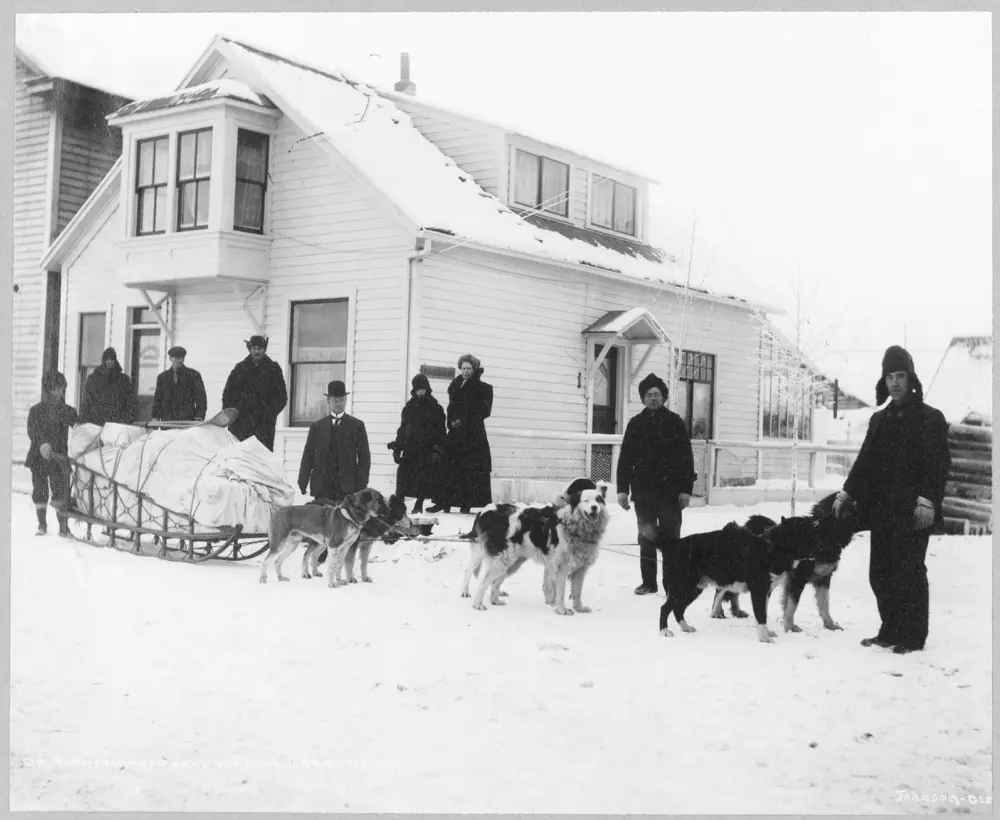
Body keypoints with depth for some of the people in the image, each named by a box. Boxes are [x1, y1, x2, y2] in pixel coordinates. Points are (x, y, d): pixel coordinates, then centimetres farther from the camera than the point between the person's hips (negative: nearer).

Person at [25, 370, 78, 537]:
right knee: (39, 490, 7)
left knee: (60, 490, -9)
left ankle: (63, 525, -5)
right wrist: (42, 443, -31)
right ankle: (42, 524, 21)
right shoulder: (36, 411, 0)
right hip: (38, 458, 0)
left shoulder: (68, 411, 6)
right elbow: (33, 430, -12)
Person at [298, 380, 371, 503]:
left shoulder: (357, 425, 8)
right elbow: (308, 456, 11)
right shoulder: (317, 426, 12)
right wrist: (303, 482, 2)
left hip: (347, 488, -1)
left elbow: (364, 458, 5)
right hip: (322, 488, 1)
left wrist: (361, 486, -3)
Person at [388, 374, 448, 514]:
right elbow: (402, 429, 14)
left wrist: (438, 450, -7)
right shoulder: (409, 408, 12)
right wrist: (397, 448, 8)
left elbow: (441, 432, 2)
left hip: (427, 449, -2)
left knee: (424, 479, -4)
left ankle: (419, 505, 6)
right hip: (410, 448, 2)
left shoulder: (435, 409, 3)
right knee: (403, 476, -6)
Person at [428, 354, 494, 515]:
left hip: (474, 434, -4)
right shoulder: (455, 385, 14)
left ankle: (466, 504, -2)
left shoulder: (483, 389, 0)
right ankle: (445, 502, 1)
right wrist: (451, 422, -5)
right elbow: (451, 408, 14)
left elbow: (484, 411, -5)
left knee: (471, 469, -5)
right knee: (451, 466, -1)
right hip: (455, 432, 4)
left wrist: (463, 421, -9)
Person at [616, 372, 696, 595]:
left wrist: (686, 489, -8)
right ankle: (648, 582, 16)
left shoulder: (674, 422, 1)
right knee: (646, 538, 7)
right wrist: (622, 489, 2)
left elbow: (686, 457, -2)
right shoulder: (636, 424, 8)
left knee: (671, 538, 2)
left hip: (669, 490, -2)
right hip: (643, 490, 2)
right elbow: (625, 458, 8)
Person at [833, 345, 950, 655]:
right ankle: (890, 631, 18)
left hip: (912, 512, -6)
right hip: (881, 510, 6)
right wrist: (847, 493, 9)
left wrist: (926, 500, -19)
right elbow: (865, 461, 19)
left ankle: (913, 637, 5)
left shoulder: (930, 418, -2)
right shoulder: (879, 419, 17)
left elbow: (938, 464, -9)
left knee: (909, 573, -4)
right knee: (881, 573, 8)